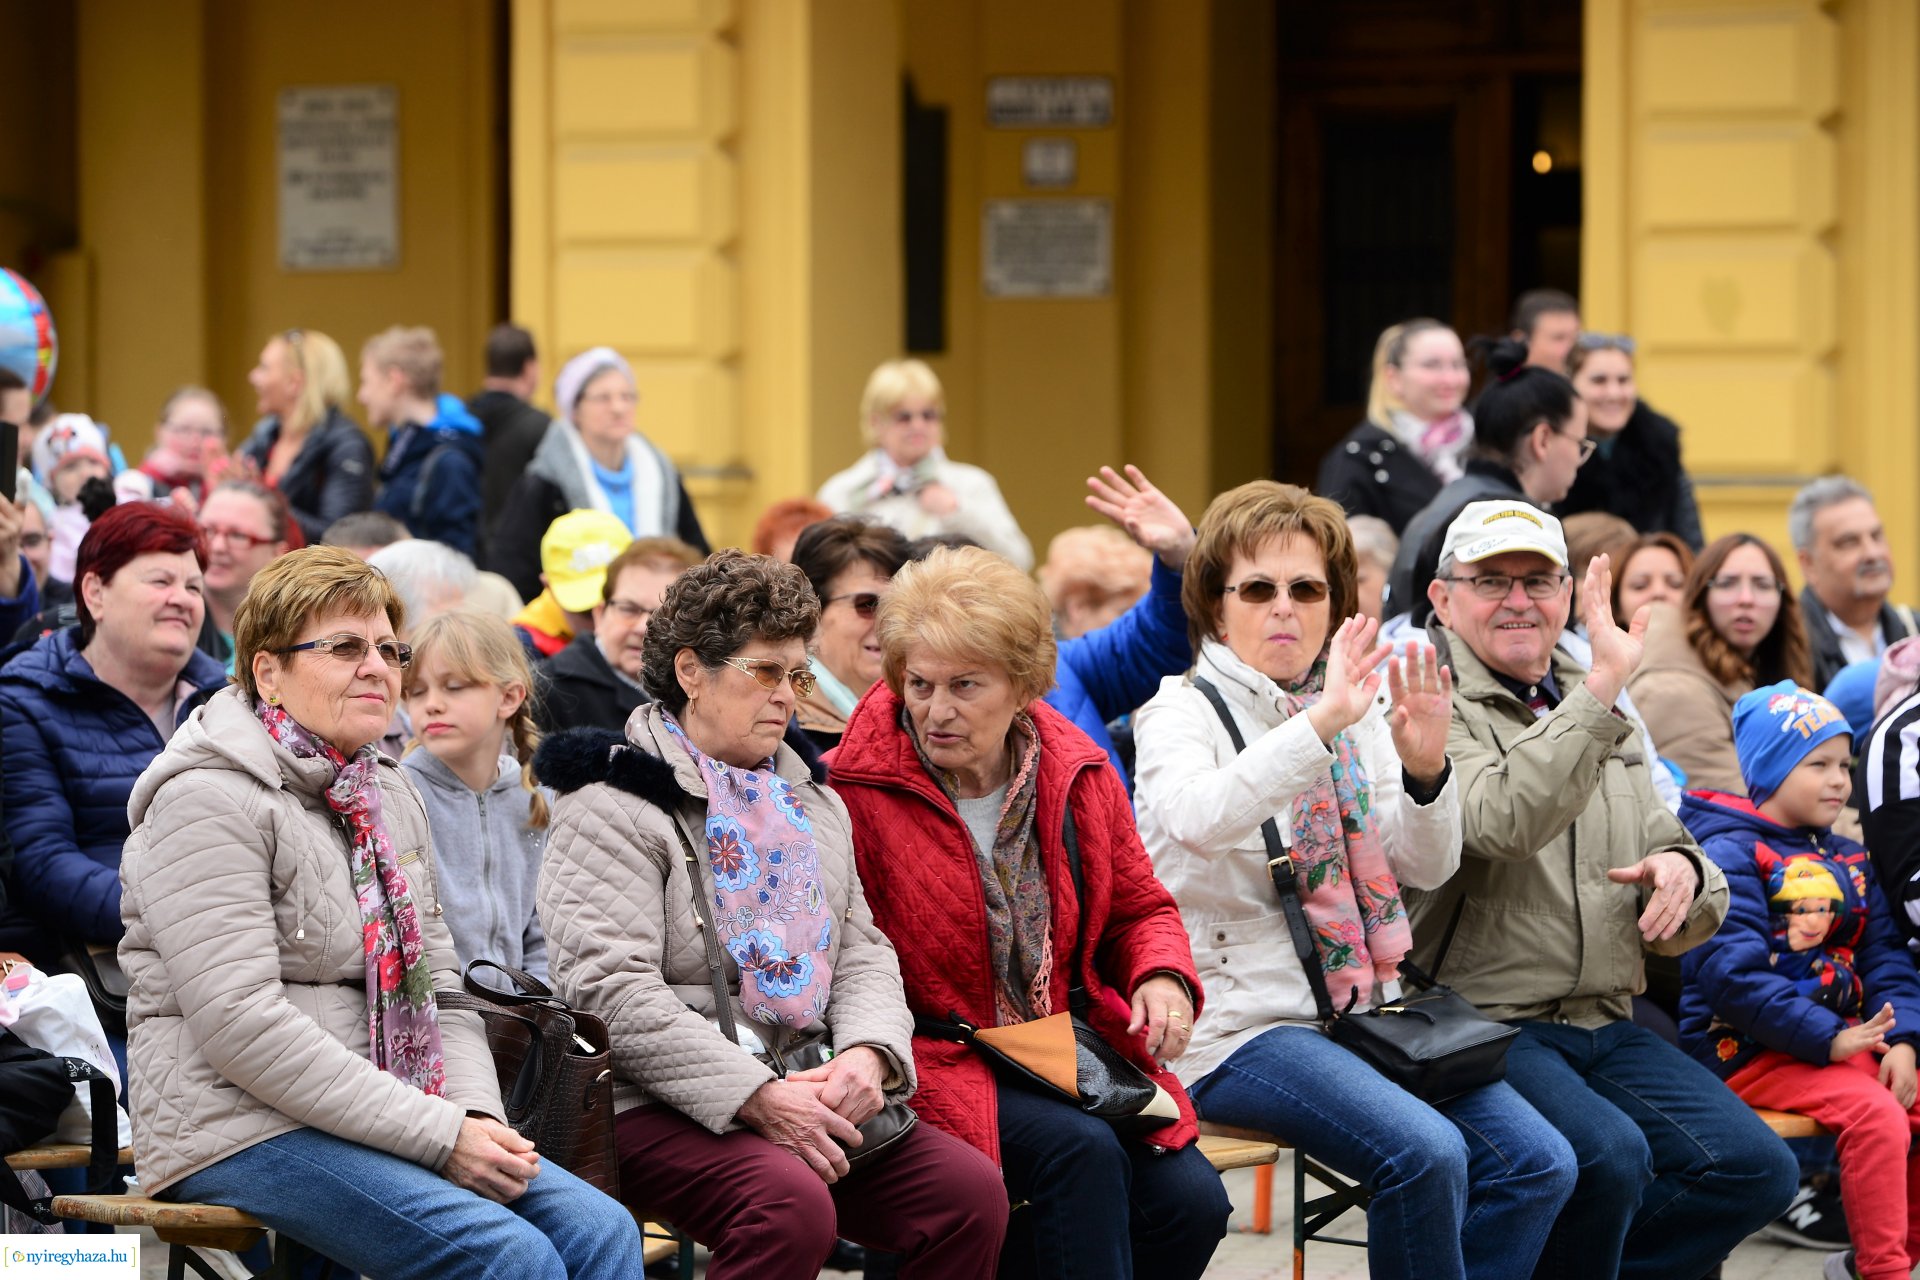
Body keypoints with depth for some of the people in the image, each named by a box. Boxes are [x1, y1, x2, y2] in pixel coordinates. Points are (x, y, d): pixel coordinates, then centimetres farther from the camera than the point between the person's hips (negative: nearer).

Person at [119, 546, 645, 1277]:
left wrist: (478, 1117, -3)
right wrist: (438, 1135, -21)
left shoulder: (387, 796, 18)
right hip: (242, 1128, -8)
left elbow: (436, 984, 19)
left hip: (375, 1123, 8)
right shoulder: (210, 801, -10)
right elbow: (241, 1024, -20)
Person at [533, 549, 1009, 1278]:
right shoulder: (613, 802, -4)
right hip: (656, 1108, -7)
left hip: (802, 1095, 7)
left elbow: (862, 952, 19)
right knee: (793, 1207, -35)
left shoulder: (810, 801, 22)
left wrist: (869, 1052, -6)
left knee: (971, 1194, -15)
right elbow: (612, 991, -14)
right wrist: (757, 1099, -20)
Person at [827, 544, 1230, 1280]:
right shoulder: (856, 791, -10)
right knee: (1080, 1151, -31)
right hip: (933, 1065, -5)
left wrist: (1161, 977, -3)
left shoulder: (1077, 774, 6)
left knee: (1190, 1201, -16)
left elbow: (1138, 908, 19)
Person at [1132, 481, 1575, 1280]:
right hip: (1239, 1025, -6)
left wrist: (1425, 770, -13)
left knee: (1537, 1163, -12)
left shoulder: (1359, 714, 15)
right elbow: (1192, 817, -27)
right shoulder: (1182, 711, -3)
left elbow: (1427, 869, 7)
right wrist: (1319, 724, -36)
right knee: (1424, 1154, -29)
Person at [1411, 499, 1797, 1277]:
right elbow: (1504, 824, -25)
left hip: (1604, 1030, 7)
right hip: (1477, 1027, -7)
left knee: (1756, 1170, -11)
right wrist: (1601, 686, -25)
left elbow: (1682, 933, 22)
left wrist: (1681, 875, -3)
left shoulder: (1605, 724, 21)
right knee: (1609, 1156, -31)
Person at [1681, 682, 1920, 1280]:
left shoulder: (1848, 860, 19)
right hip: (1749, 1052, -8)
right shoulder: (1730, 854, -7)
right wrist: (1828, 1039, -22)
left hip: (1847, 1041, 8)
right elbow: (1735, 972, -19)